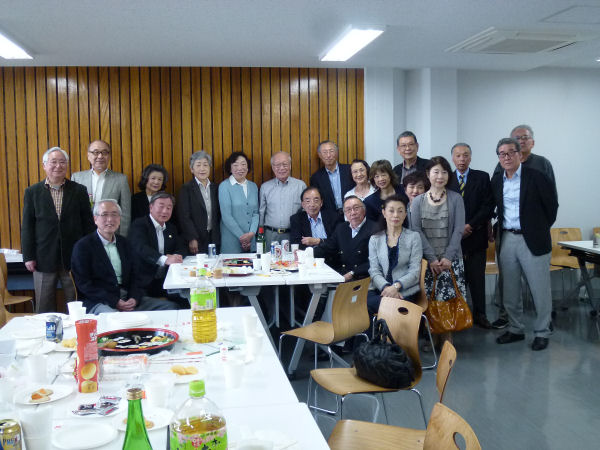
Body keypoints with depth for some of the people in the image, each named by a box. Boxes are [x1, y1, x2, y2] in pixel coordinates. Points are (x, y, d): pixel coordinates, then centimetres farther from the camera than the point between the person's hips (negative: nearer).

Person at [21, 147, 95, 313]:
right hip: (44, 259, 0)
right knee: (44, 309, 8)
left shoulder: (79, 190, 4)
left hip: (73, 258, 0)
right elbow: (27, 226, 3)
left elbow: (88, 223, 5)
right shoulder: (32, 192, 4)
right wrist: (28, 257, -2)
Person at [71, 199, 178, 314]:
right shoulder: (82, 246, -1)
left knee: (170, 306, -10)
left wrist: (134, 298, -7)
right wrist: (114, 302, -17)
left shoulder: (124, 243, 18)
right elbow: (84, 284, -8)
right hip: (98, 303, -6)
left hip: (129, 299, 6)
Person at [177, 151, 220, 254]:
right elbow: (184, 217, -8)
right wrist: (192, 239, -14)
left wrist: (218, 238, 6)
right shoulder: (186, 189, -2)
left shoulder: (215, 188, 12)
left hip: (214, 240, 4)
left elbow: (218, 215, 13)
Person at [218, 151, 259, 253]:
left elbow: (255, 212, 8)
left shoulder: (253, 186, 10)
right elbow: (226, 216, -10)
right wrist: (241, 236, -11)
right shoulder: (224, 186, -5)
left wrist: (251, 233, -8)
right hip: (232, 241, -4)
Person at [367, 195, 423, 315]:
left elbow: (415, 271, 0)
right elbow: (374, 270, 4)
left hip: (405, 291, -3)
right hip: (380, 289, 3)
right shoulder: (375, 239, 14)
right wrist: (386, 287, -17)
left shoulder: (413, 237, 9)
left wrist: (396, 286, -17)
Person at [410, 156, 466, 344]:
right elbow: (416, 229, -1)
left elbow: (458, 229, -2)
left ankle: (447, 338, 7)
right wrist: (432, 258, -10)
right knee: (427, 300, -2)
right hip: (425, 259, 1)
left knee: (448, 297, -4)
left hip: (450, 259, 0)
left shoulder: (455, 199, 4)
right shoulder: (418, 201, 6)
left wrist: (448, 257, -11)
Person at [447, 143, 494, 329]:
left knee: (477, 277, 5)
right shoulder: (446, 180, 8)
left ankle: (479, 314, 15)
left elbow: (488, 207, -3)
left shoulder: (482, 178, 4)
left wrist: (470, 226, -12)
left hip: (476, 236, -1)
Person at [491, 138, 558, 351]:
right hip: (506, 240, 5)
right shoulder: (496, 181, 8)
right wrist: (498, 233, 14)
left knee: (540, 290, 2)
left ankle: (541, 333, 16)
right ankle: (516, 329, 25)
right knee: (509, 291, 11)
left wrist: (540, 230, 6)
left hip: (532, 240, -5)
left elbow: (552, 206, 0)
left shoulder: (536, 177, -7)